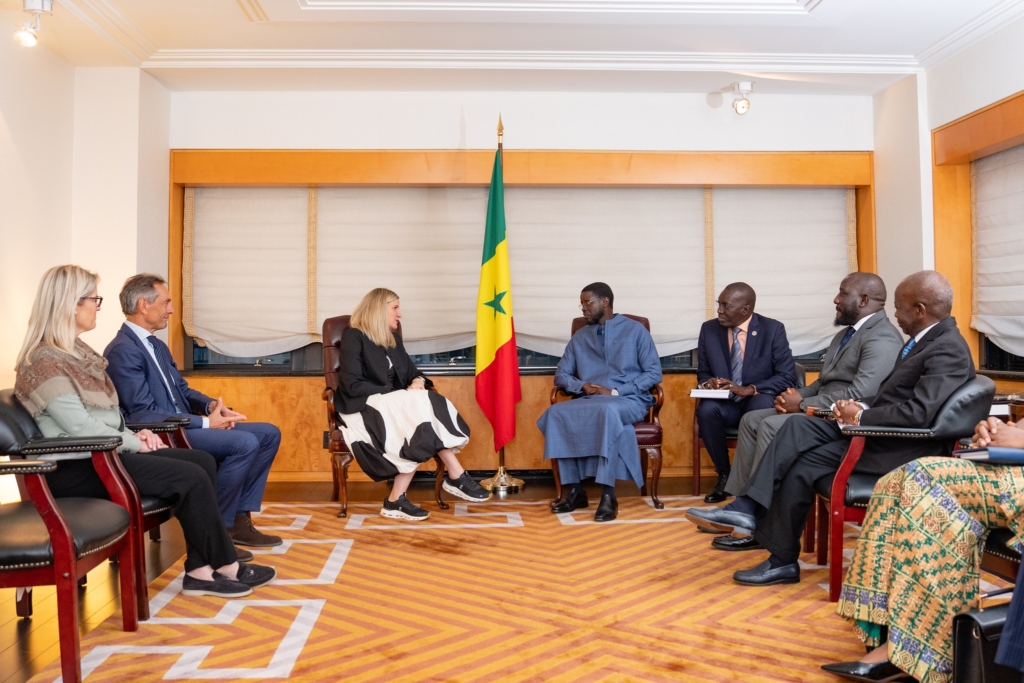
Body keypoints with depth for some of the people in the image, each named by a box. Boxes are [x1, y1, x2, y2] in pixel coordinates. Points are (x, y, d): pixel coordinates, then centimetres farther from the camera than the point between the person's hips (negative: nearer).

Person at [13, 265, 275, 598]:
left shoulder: (76, 350, 15)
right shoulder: (44, 362, -15)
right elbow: (81, 428, -20)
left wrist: (135, 435, 2)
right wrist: (135, 442, -9)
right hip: (76, 468, -9)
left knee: (202, 461, -4)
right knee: (191, 477, -19)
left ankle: (201, 569, -5)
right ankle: (223, 565, -2)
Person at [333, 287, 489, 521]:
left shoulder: (393, 338, 17)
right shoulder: (353, 337, -7)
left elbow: (411, 371, 17)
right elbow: (353, 385, -16)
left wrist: (418, 382, -9)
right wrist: (396, 395, -19)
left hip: (393, 405, 7)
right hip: (363, 407, -7)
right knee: (420, 407, -30)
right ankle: (456, 477, -22)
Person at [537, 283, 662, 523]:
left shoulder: (635, 330, 5)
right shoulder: (579, 338, 18)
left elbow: (654, 373, -2)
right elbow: (560, 375, 16)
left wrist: (615, 391, -12)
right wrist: (583, 386, -6)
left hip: (629, 399, -4)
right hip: (589, 401, 4)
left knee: (608, 411, -40)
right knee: (556, 413, -27)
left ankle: (608, 495, -35)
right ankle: (575, 490, -22)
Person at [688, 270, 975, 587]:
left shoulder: (948, 350, -18)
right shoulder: (925, 338, 13)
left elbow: (918, 412, -29)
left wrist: (861, 416, -17)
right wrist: (860, 406, -2)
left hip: (899, 447, -10)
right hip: (876, 428, 10)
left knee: (801, 465, -15)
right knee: (799, 425, -7)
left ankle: (783, 561, 2)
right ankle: (748, 508, -14)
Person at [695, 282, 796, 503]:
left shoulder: (773, 329, -6)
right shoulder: (709, 329, 1)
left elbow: (787, 376, -9)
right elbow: (702, 372, 11)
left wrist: (750, 389, -23)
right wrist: (708, 382, -15)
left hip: (759, 400, -2)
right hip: (724, 402, 2)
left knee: (761, 410, -38)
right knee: (706, 410, -32)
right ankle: (724, 474, -11)